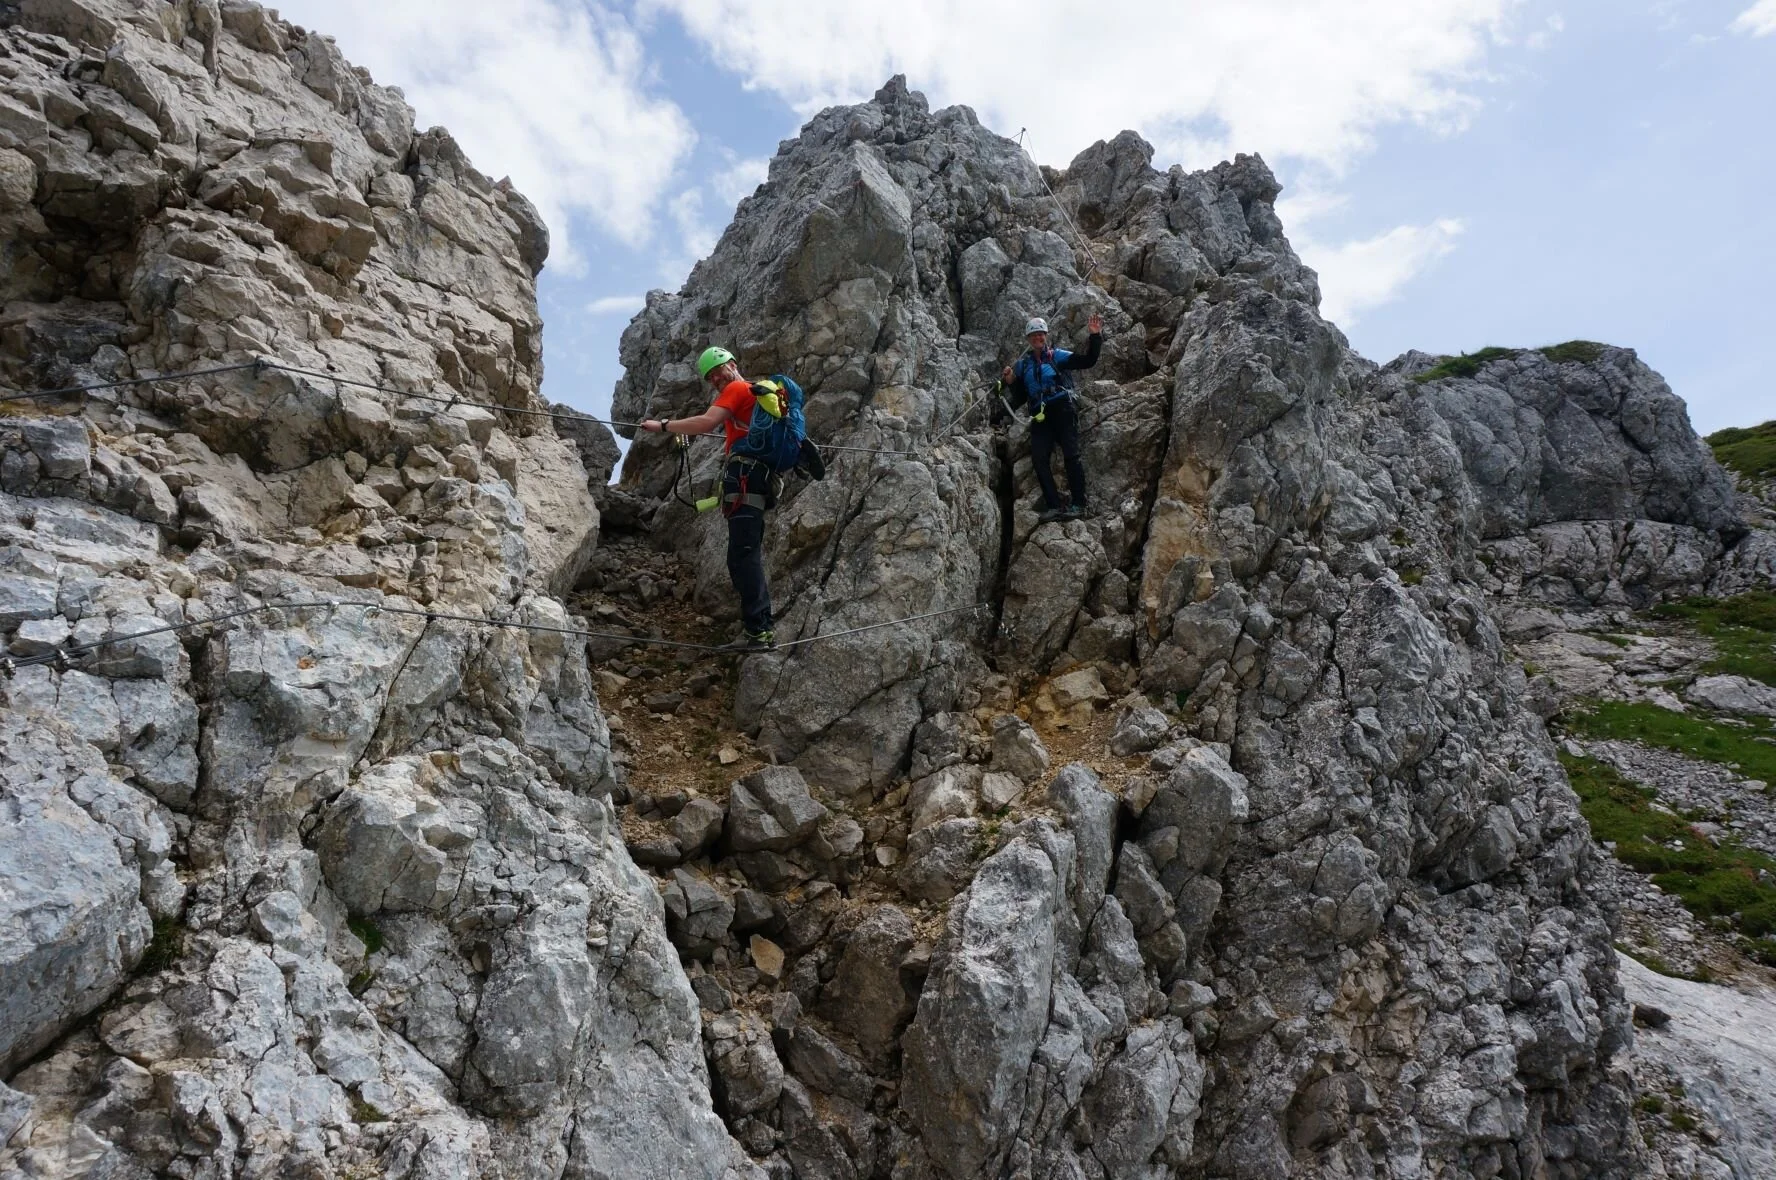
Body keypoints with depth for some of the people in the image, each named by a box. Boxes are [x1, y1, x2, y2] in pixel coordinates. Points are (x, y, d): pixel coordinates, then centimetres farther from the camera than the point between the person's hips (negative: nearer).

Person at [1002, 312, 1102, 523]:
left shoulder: (1057, 356, 8)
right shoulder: (1022, 364, 17)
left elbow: (1087, 361, -3)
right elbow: (1021, 396, 20)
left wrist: (1094, 337, -15)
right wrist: (1010, 382, 1)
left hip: (1062, 410, -3)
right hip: (1039, 415, 3)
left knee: (1071, 455, -11)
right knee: (1039, 458, -11)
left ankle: (1077, 504, -9)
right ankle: (1053, 506, -11)